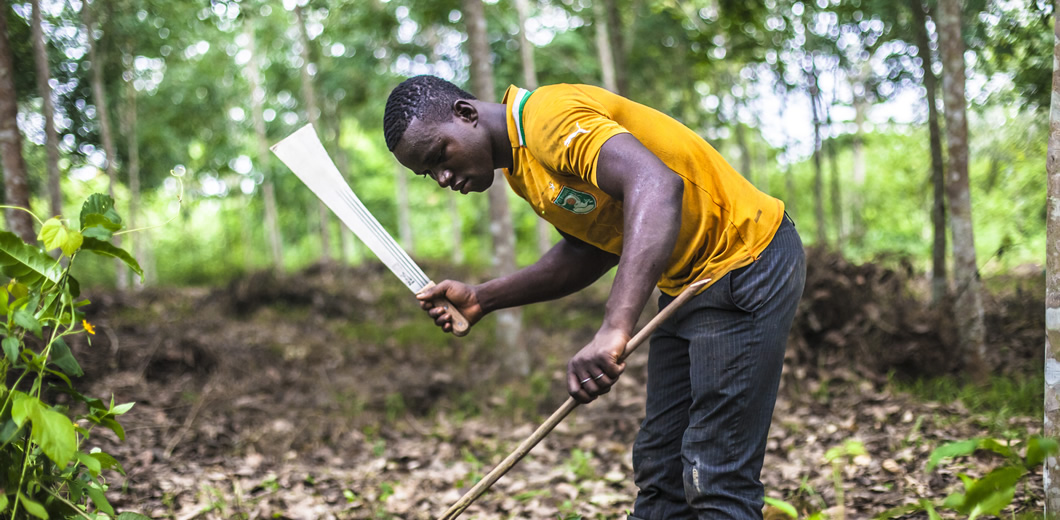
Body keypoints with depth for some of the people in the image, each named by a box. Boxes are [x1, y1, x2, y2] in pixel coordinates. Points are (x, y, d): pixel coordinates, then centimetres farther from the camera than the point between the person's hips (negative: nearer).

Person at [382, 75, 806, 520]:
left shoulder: (550, 116, -23)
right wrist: (483, 299, 4)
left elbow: (658, 184, -39)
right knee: (657, 471, 11)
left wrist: (612, 330, -48)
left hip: (747, 263, -10)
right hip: (689, 281, 10)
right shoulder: (519, 166, 8)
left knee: (718, 483, -12)